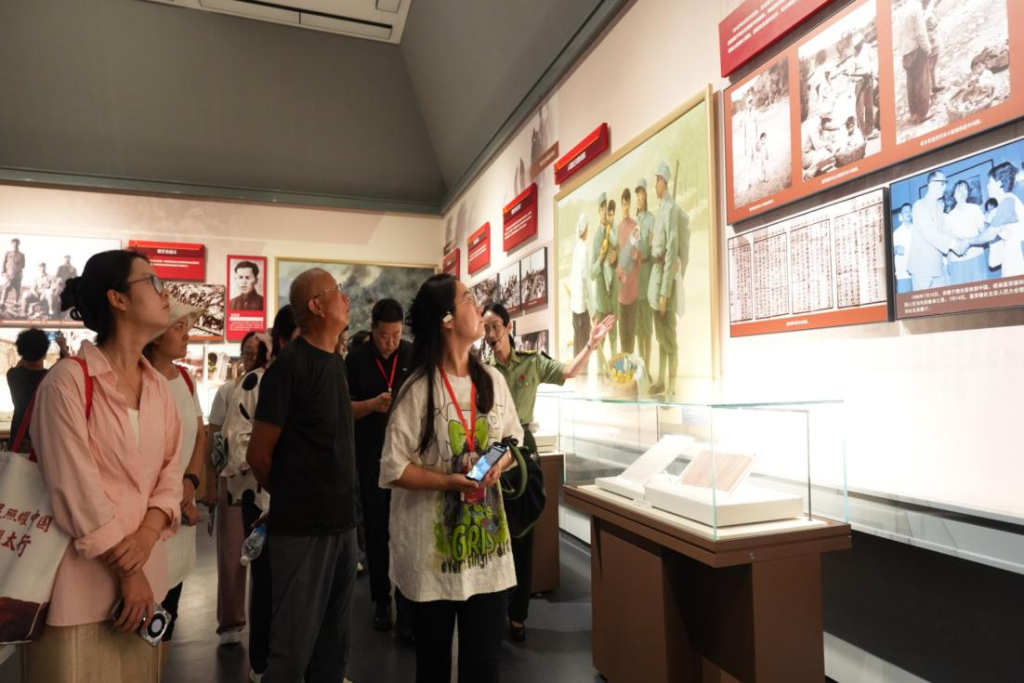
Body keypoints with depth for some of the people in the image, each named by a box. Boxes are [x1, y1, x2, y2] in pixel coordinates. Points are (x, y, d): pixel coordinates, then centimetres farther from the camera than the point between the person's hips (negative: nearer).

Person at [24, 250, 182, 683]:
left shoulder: (158, 386, 7)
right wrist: (126, 573, -13)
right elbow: (78, 491, -17)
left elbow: (171, 470, 4)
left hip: (144, 573, 6)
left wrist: (148, 534, -13)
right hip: (81, 581, -6)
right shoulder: (67, 381, -14)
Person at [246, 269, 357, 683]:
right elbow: (258, 455, -11)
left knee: (335, 638, 18)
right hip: (302, 525, -7)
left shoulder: (337, 362, 9)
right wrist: (292, 497, 3)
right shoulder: (289, 365, -14)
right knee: (295, 644, 5)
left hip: (342, 520, 7)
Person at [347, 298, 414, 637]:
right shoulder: (356, 359, -1)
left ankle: (408, 611, 7)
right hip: (371, 456, 1)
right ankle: (381, 602, 28)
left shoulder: (414, 356, -2)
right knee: (376, 529, 12)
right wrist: (372, 404, -17)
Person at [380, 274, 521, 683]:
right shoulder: (419, 389, -13)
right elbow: (394, 468, -12)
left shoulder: (493, 380, 1)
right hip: (435, 544, -3)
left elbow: (514, 443, 12)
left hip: (486, 538, 4)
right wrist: (448, 481, -22)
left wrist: (498, 465, -8)